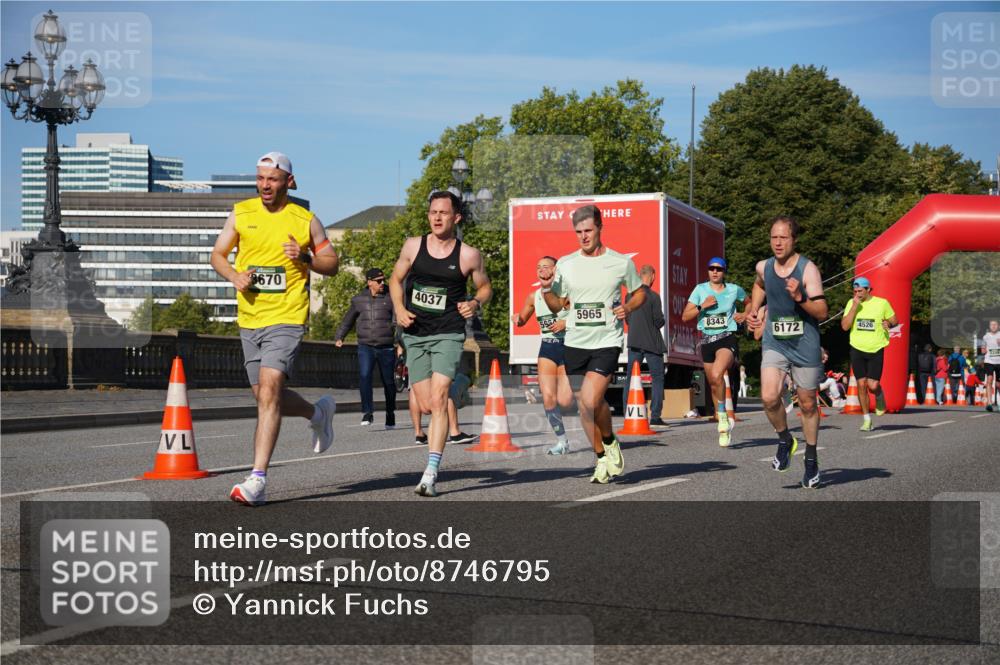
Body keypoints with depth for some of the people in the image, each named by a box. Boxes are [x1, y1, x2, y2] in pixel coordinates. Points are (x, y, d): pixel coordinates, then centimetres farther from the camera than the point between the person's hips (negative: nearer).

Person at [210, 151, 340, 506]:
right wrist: (233, 275, -7)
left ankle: (257, 480, -19)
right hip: (249, 318, 5)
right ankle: (319, 413, 43)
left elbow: (331, 264, 8)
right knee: (267, 397, 12)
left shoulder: (305, 220, 1)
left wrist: (305, 258, -12)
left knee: (269, 391, -19)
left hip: (286, 318, -5)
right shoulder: (241, 213, 7)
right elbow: (218, 254, 14)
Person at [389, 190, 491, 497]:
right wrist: (399, 309, -2)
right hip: (415, 334, 3)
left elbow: (485, 286, 12)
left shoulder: (468, 255, -2)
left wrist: (476, 303, -10)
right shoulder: (413, 246, 3)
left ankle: (431, 473, -22)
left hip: (448, 335, -3)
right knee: (426, 405, 4)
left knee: (438, 399, -18)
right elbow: (396, 279, 15)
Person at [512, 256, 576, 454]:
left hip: (568, 347, -4)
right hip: (546, 348, 4)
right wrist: (516, 319, -1)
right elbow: (522, 320, 22)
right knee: (548, 397, -11)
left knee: (564, 401, -12)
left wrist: (566, 323, -19)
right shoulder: (533, 296, 9)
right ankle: (562, 441, 4)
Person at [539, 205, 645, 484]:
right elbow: (558, 305, 12)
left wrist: (627, 307, -7)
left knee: (590, 400, -18)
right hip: (575, 343, 4)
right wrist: (546, 290, -8)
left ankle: (610, 442, 11)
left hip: (607, 341, -4)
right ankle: (601, 458, 24)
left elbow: (640, 293, 14)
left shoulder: (621, 263, -1)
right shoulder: (565, 264, 5)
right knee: (584, 406, 7)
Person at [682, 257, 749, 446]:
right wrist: (702, 306, -13)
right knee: (713, 382, 11)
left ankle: (722, 414, -11)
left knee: (717, 374, -30)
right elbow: (685, 316, 0)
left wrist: (744, 315, 4)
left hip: (728, 338, -3)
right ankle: (724, 425, 26)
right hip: (707, 340, 4)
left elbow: (749, 302, 23)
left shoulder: (734, 290, 2)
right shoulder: (700, 289, 3)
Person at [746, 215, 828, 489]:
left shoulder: (808, 269, -13)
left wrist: (799, 298, -31)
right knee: (769, 398, -16)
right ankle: (785, 440, 11)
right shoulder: (763, 267, 1)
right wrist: (753, 311, 19)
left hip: (805, 346, -3)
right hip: (774, 344, 3)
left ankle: (811, 459, 26)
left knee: (807, 404, 8)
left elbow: (822, 312, -17)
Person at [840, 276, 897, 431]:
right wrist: (855, 307, -13)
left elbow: (895, 320, 11)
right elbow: (844, 326, -5)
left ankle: (880, 398, 25)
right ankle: (866, 420, 10)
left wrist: (888, 323, -12)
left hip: (876, 350, -2)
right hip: (857, 350, 2)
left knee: (873, 385, -12)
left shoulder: (882, 303, -1)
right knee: (861, 384, -2)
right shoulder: (851, 303, 3)